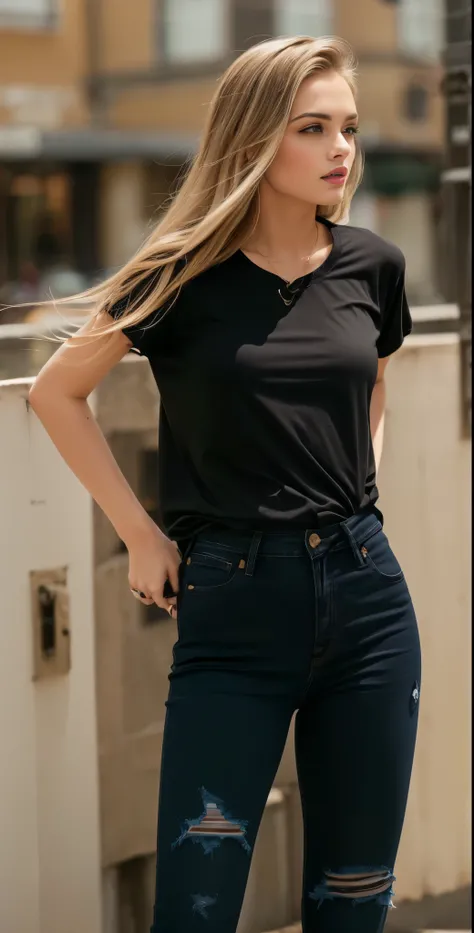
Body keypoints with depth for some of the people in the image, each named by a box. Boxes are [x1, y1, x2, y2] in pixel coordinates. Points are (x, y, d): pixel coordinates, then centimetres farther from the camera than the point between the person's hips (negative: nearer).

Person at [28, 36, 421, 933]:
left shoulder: (372, 265, 6)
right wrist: (139, 533, 0)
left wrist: (355, 483, 12)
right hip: (232, 605, -4)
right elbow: (56, 394, 3)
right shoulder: (189, 276, -6)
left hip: (365, 597, 4)